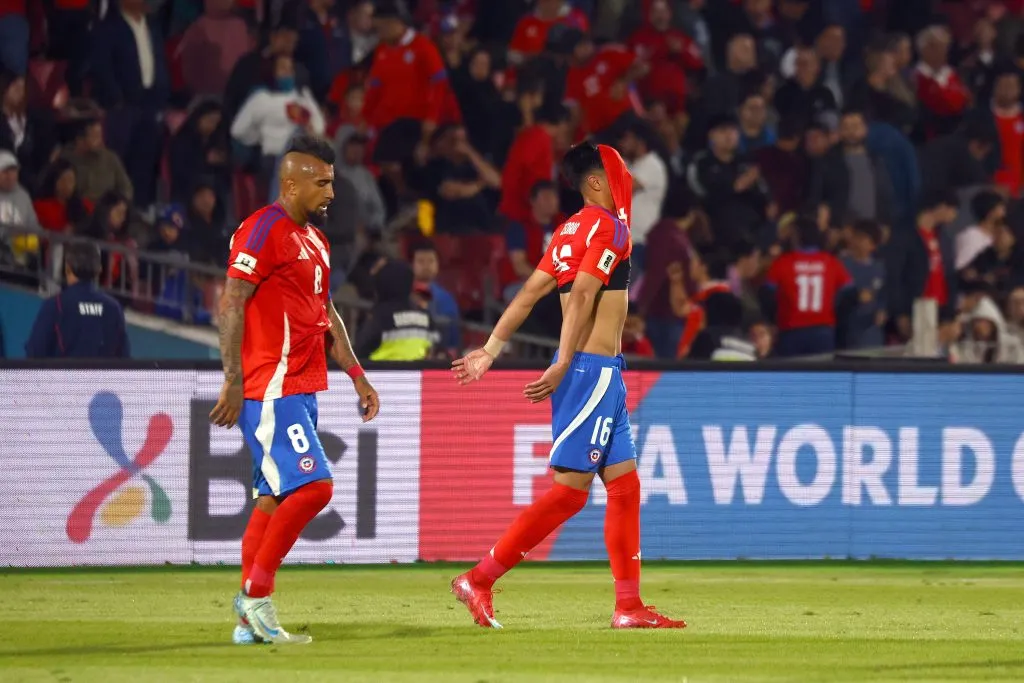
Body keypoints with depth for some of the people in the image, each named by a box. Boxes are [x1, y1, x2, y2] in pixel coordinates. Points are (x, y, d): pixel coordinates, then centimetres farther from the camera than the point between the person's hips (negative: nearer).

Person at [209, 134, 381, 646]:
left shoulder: (313, 239, 19)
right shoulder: (264, 230, -11)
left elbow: (326, 315, 27)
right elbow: (231, 304, -16)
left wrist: (357, 376, 21)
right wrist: (234, 381, -21)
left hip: (301, 388, 10)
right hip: (269, 388, -10)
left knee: (276, 497, 8)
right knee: (312, 486, -17)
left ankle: (250, 618, 11)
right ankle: (256, 595, -9)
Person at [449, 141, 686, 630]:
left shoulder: (570, 230, 15)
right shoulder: (607, 225, -11)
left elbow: (529, 292, 13)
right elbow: (582, 294, -21)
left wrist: (491, 350, 12)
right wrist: (563, 365, -26)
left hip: (602, 376, 10)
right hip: (593, 370, -10)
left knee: (624, 483, 8)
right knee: (570, 490, -9)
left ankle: (629, 607, 8)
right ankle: (479, 580, -7)